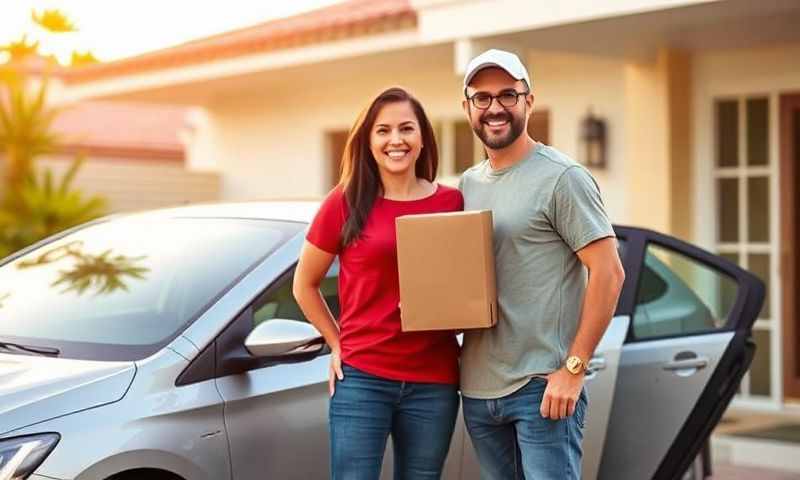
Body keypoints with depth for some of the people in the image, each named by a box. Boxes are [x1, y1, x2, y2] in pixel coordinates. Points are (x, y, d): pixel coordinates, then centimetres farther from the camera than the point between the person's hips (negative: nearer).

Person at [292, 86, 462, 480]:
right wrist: (337, 344, 4)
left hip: (434, 383, 2)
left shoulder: (452, 203, 4)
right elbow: (304, 285, 9)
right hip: (362, 378, -2)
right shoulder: (346, 202, -1)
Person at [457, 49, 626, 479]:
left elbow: (608, 274, -12)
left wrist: (573, 368, -16)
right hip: (477, 389, 7)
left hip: (541, 387, -7)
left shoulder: (561, 177, -7)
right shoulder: (468, 184, 13)